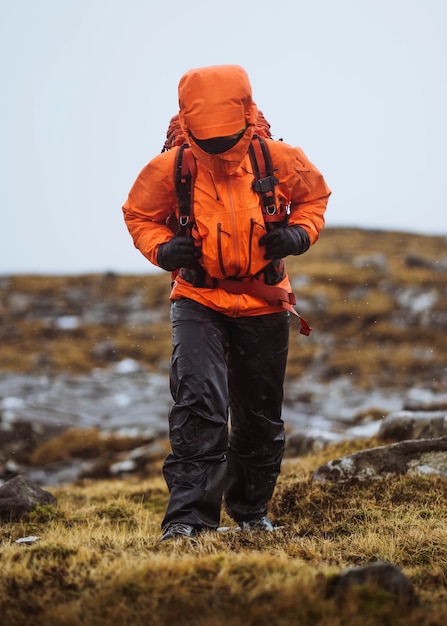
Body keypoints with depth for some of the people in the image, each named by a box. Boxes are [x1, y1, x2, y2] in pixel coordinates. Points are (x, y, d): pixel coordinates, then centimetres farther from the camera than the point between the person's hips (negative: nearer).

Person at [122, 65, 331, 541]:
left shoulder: (279, 160, -13)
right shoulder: (170, 169, -16)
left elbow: (315, 195, 8)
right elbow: (138, 214, 3)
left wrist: (299, 235, -11)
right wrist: (162, 250, -16)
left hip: (263, 303, 2)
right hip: (199, 301, -2)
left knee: (259, 417, 13)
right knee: (199, 402, -23)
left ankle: (251, 510, 34)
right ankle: (187, 516, -20)